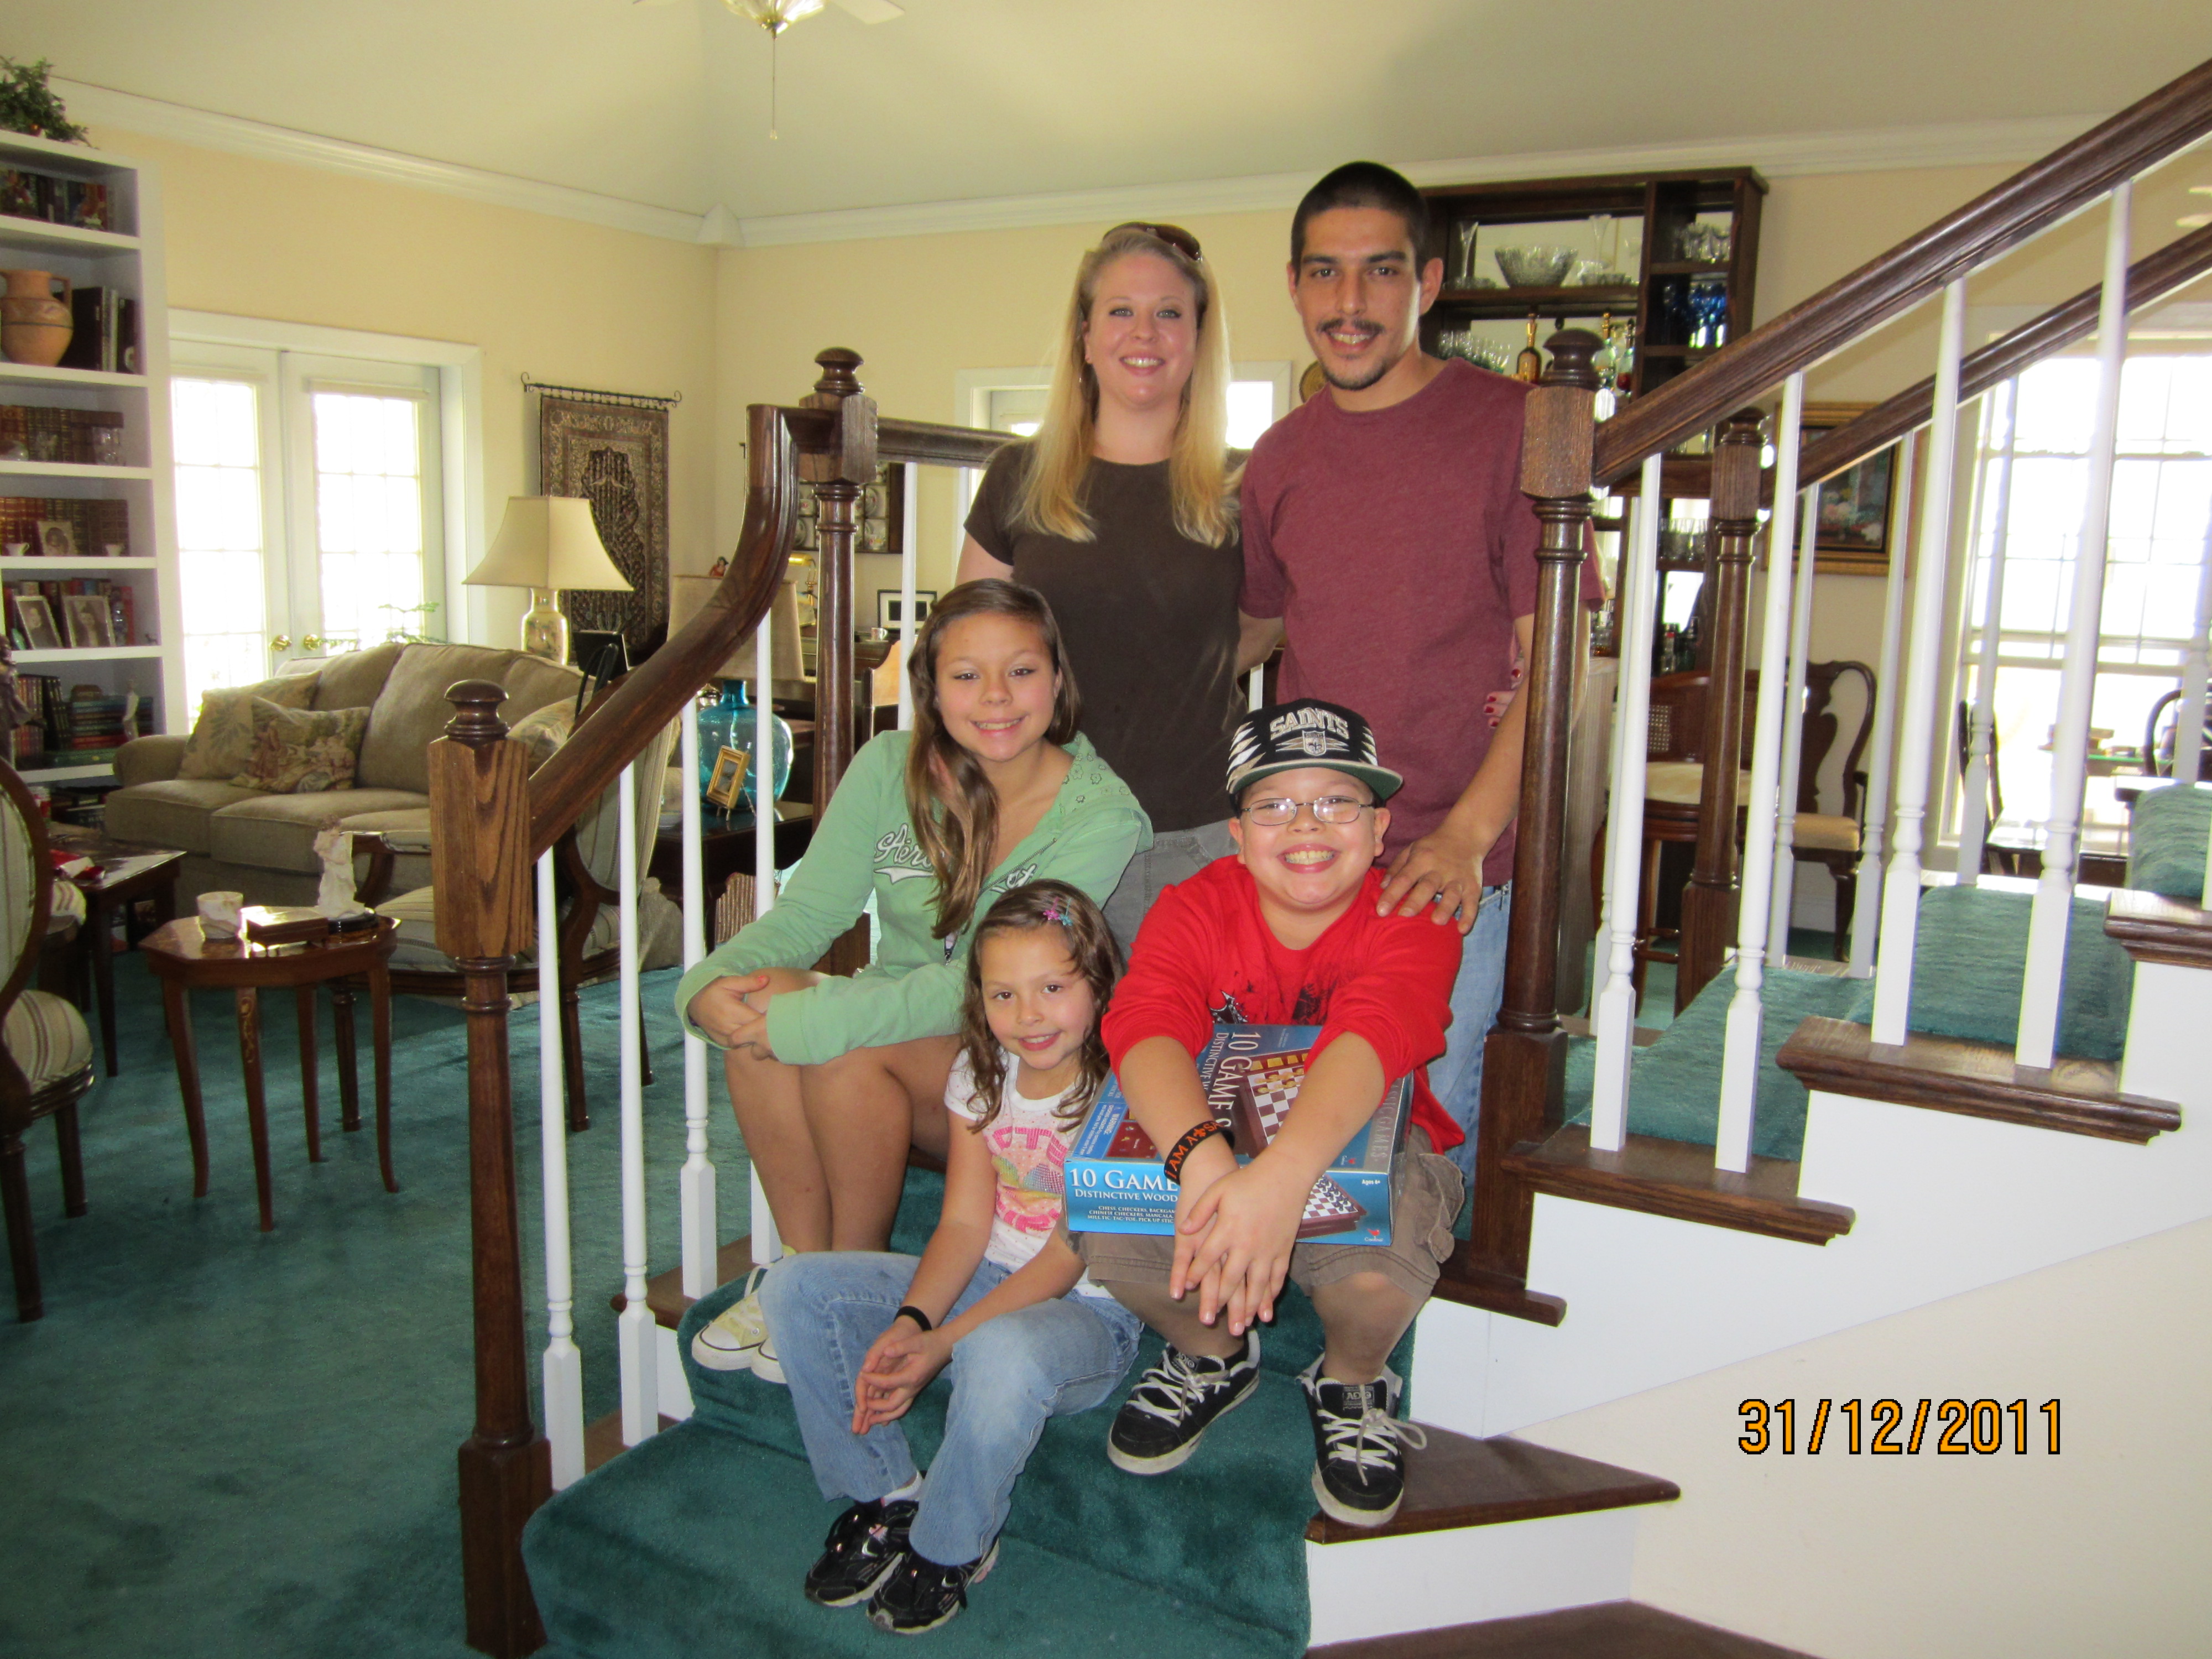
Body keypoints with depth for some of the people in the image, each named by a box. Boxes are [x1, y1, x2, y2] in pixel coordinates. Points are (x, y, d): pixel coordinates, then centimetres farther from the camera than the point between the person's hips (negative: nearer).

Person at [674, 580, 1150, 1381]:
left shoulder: (1101, 815, -18)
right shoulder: (891, 767, -3)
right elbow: (808, 910, -6)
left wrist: (808, 1017, -31)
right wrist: (711, 983, -28)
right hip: (898, 1021, 4)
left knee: (847, 1043, -30)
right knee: (758, 1001, -25)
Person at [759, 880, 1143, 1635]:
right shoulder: (982, 1074, 3)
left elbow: (1068, 1256, -19)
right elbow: (964, 1223, 0)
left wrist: (941, 1345, -25)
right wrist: (909, 1323, -19)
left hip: (1087, 1312, -6)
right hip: (988, 1280, 7)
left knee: (1002, 1352, -40)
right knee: (796, 1290, -8)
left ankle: (948, 1546, -10)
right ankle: (884, 1495, 5)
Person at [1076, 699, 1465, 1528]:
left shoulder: (1412, 919, -19)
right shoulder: (1196, 906, -13)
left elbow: (1373, 1038, -40)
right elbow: (1146, 1023, -33)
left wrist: (1281, 1176, -59)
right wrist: (1204, 1158, -55)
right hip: (1197, 1139, 2)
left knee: (1376, 1260, -35)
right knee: (1110, 1238, -26)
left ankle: (1353, 1383, 5)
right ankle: (1213, 1353, 11)